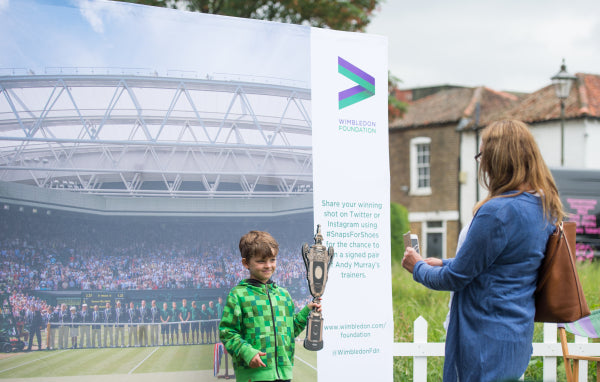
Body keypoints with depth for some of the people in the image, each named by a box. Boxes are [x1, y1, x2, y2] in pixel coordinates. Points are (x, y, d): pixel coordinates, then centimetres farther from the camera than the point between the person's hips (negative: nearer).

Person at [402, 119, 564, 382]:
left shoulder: (498, 212, -22)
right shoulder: (545, 208, 6)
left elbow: (456, 277, -12)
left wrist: (418, 268, 7)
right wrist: (442, 264, 20)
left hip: (489, 344, -9)